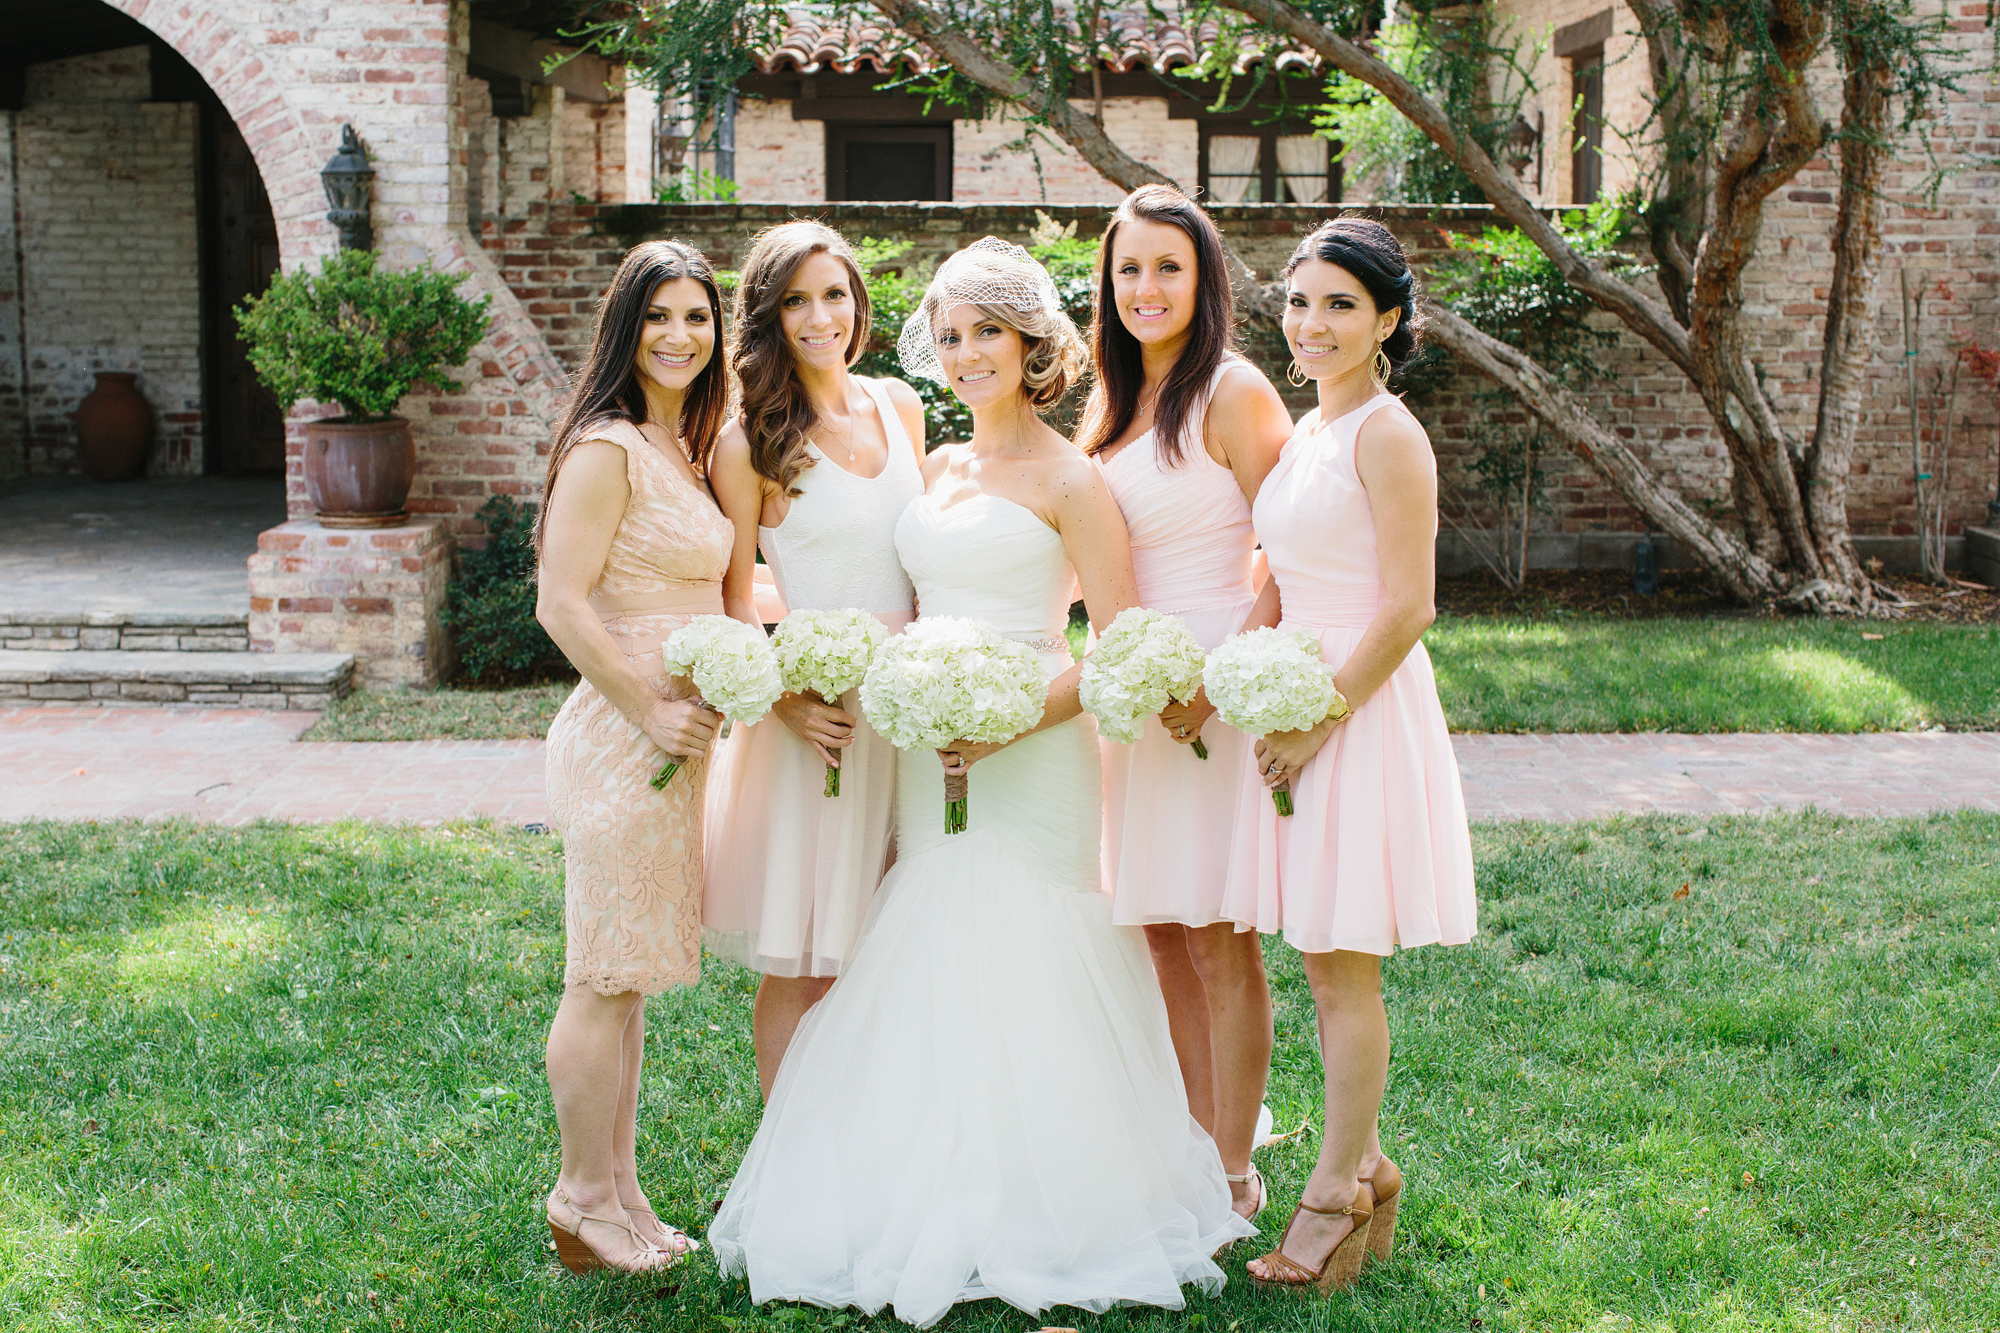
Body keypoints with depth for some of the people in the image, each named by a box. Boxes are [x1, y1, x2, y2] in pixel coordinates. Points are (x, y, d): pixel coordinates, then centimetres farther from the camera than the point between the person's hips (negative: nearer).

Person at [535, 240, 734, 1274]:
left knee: (629, 976, 15)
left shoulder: (682, 446, 15)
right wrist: (651, 714, -17)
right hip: (621, 737, -9)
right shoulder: (607, 447, -14)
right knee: (605, 980, 0)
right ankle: (583, 1204, 12)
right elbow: (563, 605, -19)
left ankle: (618, 1191, 25)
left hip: (672, 740, 9)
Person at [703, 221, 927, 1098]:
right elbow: (732, 593, -5)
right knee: (802, 966, 1)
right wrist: (783, 698, -17)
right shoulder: (750, 441, -6)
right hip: (819, 712, -5)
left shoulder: (898, 407, 10)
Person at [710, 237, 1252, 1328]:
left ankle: (1033, 1226, 7)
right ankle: (931, 1213, 17)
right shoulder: (934, 470, 15)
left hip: (1030, 762, -6)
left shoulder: (1067, 480, -5)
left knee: (1019, 983, -5)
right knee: (923, 985, 7)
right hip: (926, 758, 7)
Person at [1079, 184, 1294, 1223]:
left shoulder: (1232, 392, -8)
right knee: (1164, 934, 10)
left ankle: (1236, 1176, 9)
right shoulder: (1115, 406, 14)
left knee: (1219, 938, -2)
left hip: (1219, 685, -7)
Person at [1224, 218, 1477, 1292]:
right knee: (1325, 963, 14)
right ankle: (1364, 1170, 26)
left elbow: (1408, 608, -17)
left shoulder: (1386, 435, -13)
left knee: (1344, 967, 0)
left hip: (1362, 709, -8)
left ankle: (1336, 1199, 12)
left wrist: (1318, 721, -16)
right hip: (1300, 704, 8)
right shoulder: (1306, 431, 13)